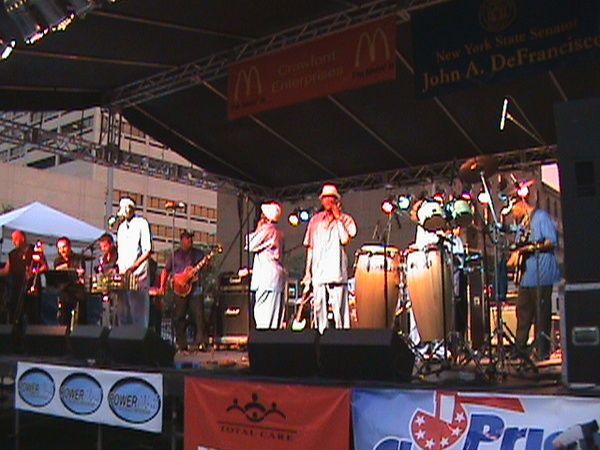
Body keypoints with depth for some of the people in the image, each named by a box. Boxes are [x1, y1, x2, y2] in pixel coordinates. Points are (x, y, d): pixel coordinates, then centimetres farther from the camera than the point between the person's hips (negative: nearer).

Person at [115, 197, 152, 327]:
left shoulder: (141, 223, -4)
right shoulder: (121, 227, 18)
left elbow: (148, 250, -12)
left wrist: (133, 267, -21)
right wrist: (118, 268, 8)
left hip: (138, 276, -7)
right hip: (122, 277, 7)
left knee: (138, 315, -6)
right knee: (122, 315, 8)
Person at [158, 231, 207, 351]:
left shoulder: (198, 253, 12)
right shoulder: (175, 255, 11)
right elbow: (166, 271, 13)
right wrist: (162, 286, 5)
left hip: (195, 288, 0)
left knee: (199, 316, -8)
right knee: (179, 317, 1)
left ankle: (201, 342, -5)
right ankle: (181, 344, 9)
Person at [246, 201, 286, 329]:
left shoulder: (267, 229, -10)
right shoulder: (278, 232, 18)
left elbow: (250, 246, -5)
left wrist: (257, 230, 4)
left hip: (267, 278, -9)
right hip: (278, 276, 9)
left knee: (262, 315, -10)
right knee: (275, 317, 8)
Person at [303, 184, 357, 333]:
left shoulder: (345, 219, 7)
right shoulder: (315, 220, 17)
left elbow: (345, 239, -11)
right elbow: (310, 247, 18)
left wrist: (338, 217, -5)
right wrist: (307, 272, 13)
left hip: (336, 271, -4)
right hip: (318, 272, 4)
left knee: (339, 308, -8)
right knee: (319, 308, 5)